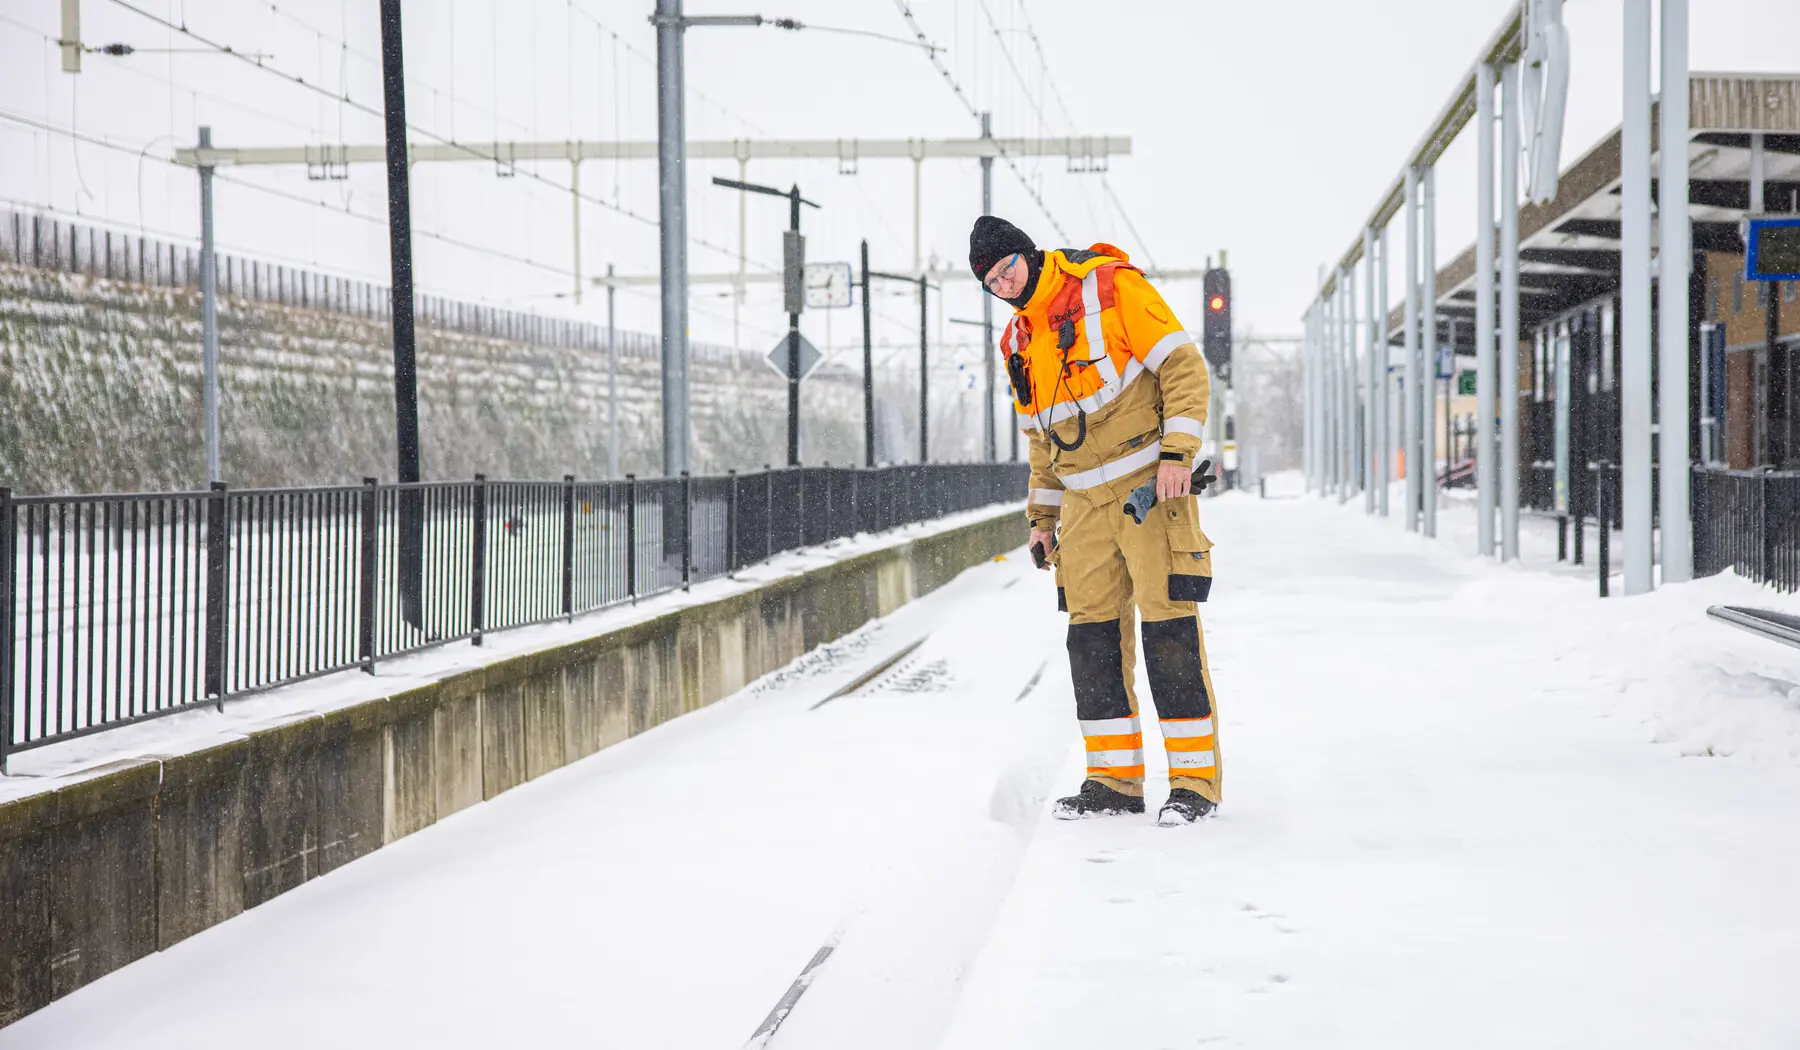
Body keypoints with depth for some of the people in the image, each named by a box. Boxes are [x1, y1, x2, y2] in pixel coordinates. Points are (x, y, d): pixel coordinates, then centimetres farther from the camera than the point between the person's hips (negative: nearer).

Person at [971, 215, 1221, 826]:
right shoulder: (1018, 344, 13)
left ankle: (1195, 781, -2)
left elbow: (1184, 366, -11)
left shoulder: (1111, 288, -8)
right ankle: (1115, 780, 12)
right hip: (1086, 503, 7)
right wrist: (1042, 514, 20)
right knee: (1092, 639, 4)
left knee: (1168, 630, -8)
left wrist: (1176, 452, -19)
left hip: (1149, 484, -6)